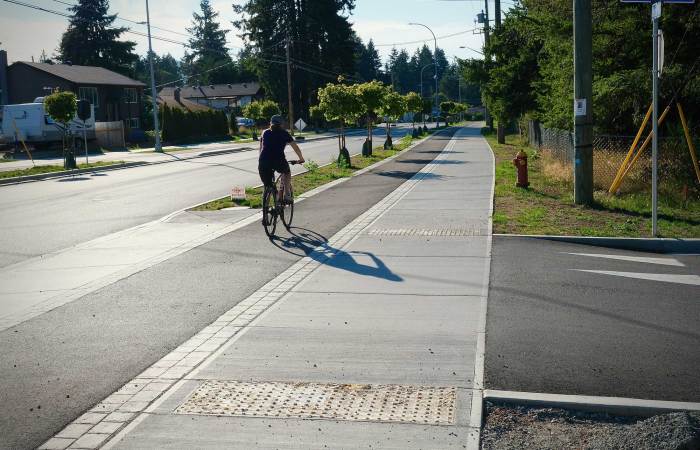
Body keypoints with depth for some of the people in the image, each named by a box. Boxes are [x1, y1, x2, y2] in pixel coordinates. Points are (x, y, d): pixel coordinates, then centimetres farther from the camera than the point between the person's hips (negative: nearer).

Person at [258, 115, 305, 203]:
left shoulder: (265, 133, 22)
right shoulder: (284, 133, 16)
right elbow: (296, 147, 20)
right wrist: (301, 159, 33)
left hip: (263, 162, 1)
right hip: (278, 161, -1)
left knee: (267, 186, 12)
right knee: (286, 172, 31)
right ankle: (286, 194, 18)